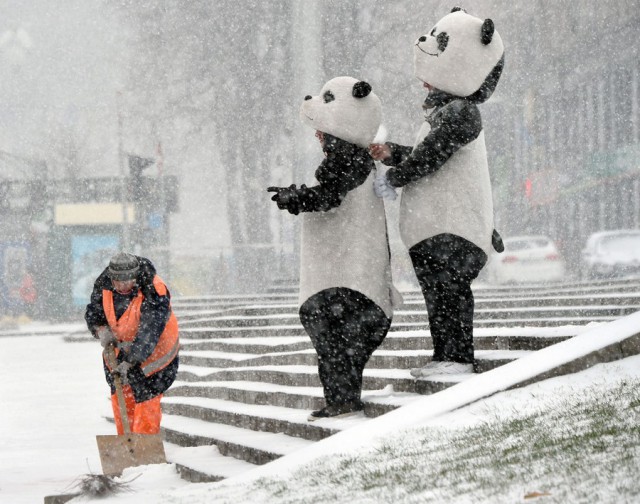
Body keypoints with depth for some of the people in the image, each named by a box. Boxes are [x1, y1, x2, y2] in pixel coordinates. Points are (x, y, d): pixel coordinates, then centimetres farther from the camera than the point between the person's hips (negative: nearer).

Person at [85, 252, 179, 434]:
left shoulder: (154, 293, -32)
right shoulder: (104, 284, -15)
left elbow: (149, 333, -36)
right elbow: (92, 312, -1)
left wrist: (130, 362, -44)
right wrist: (101, 330, -23)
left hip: (152, 350, -5)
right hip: (118, 346, 5)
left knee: (146, 398, -12)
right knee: (120, 397, 9)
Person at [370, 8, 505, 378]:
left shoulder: (459, 112, -14)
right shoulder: (447, 111, 20)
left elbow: (429, 156, -19)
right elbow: (423, 157, 25)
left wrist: (393, 178, -9)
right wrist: (391, 153, 11)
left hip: (452, 229, -11)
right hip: (433, 230, 11)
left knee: (447, 289, -13)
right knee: (437, 292, 11)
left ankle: (457, 357, -15)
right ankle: (446, 356, 15)